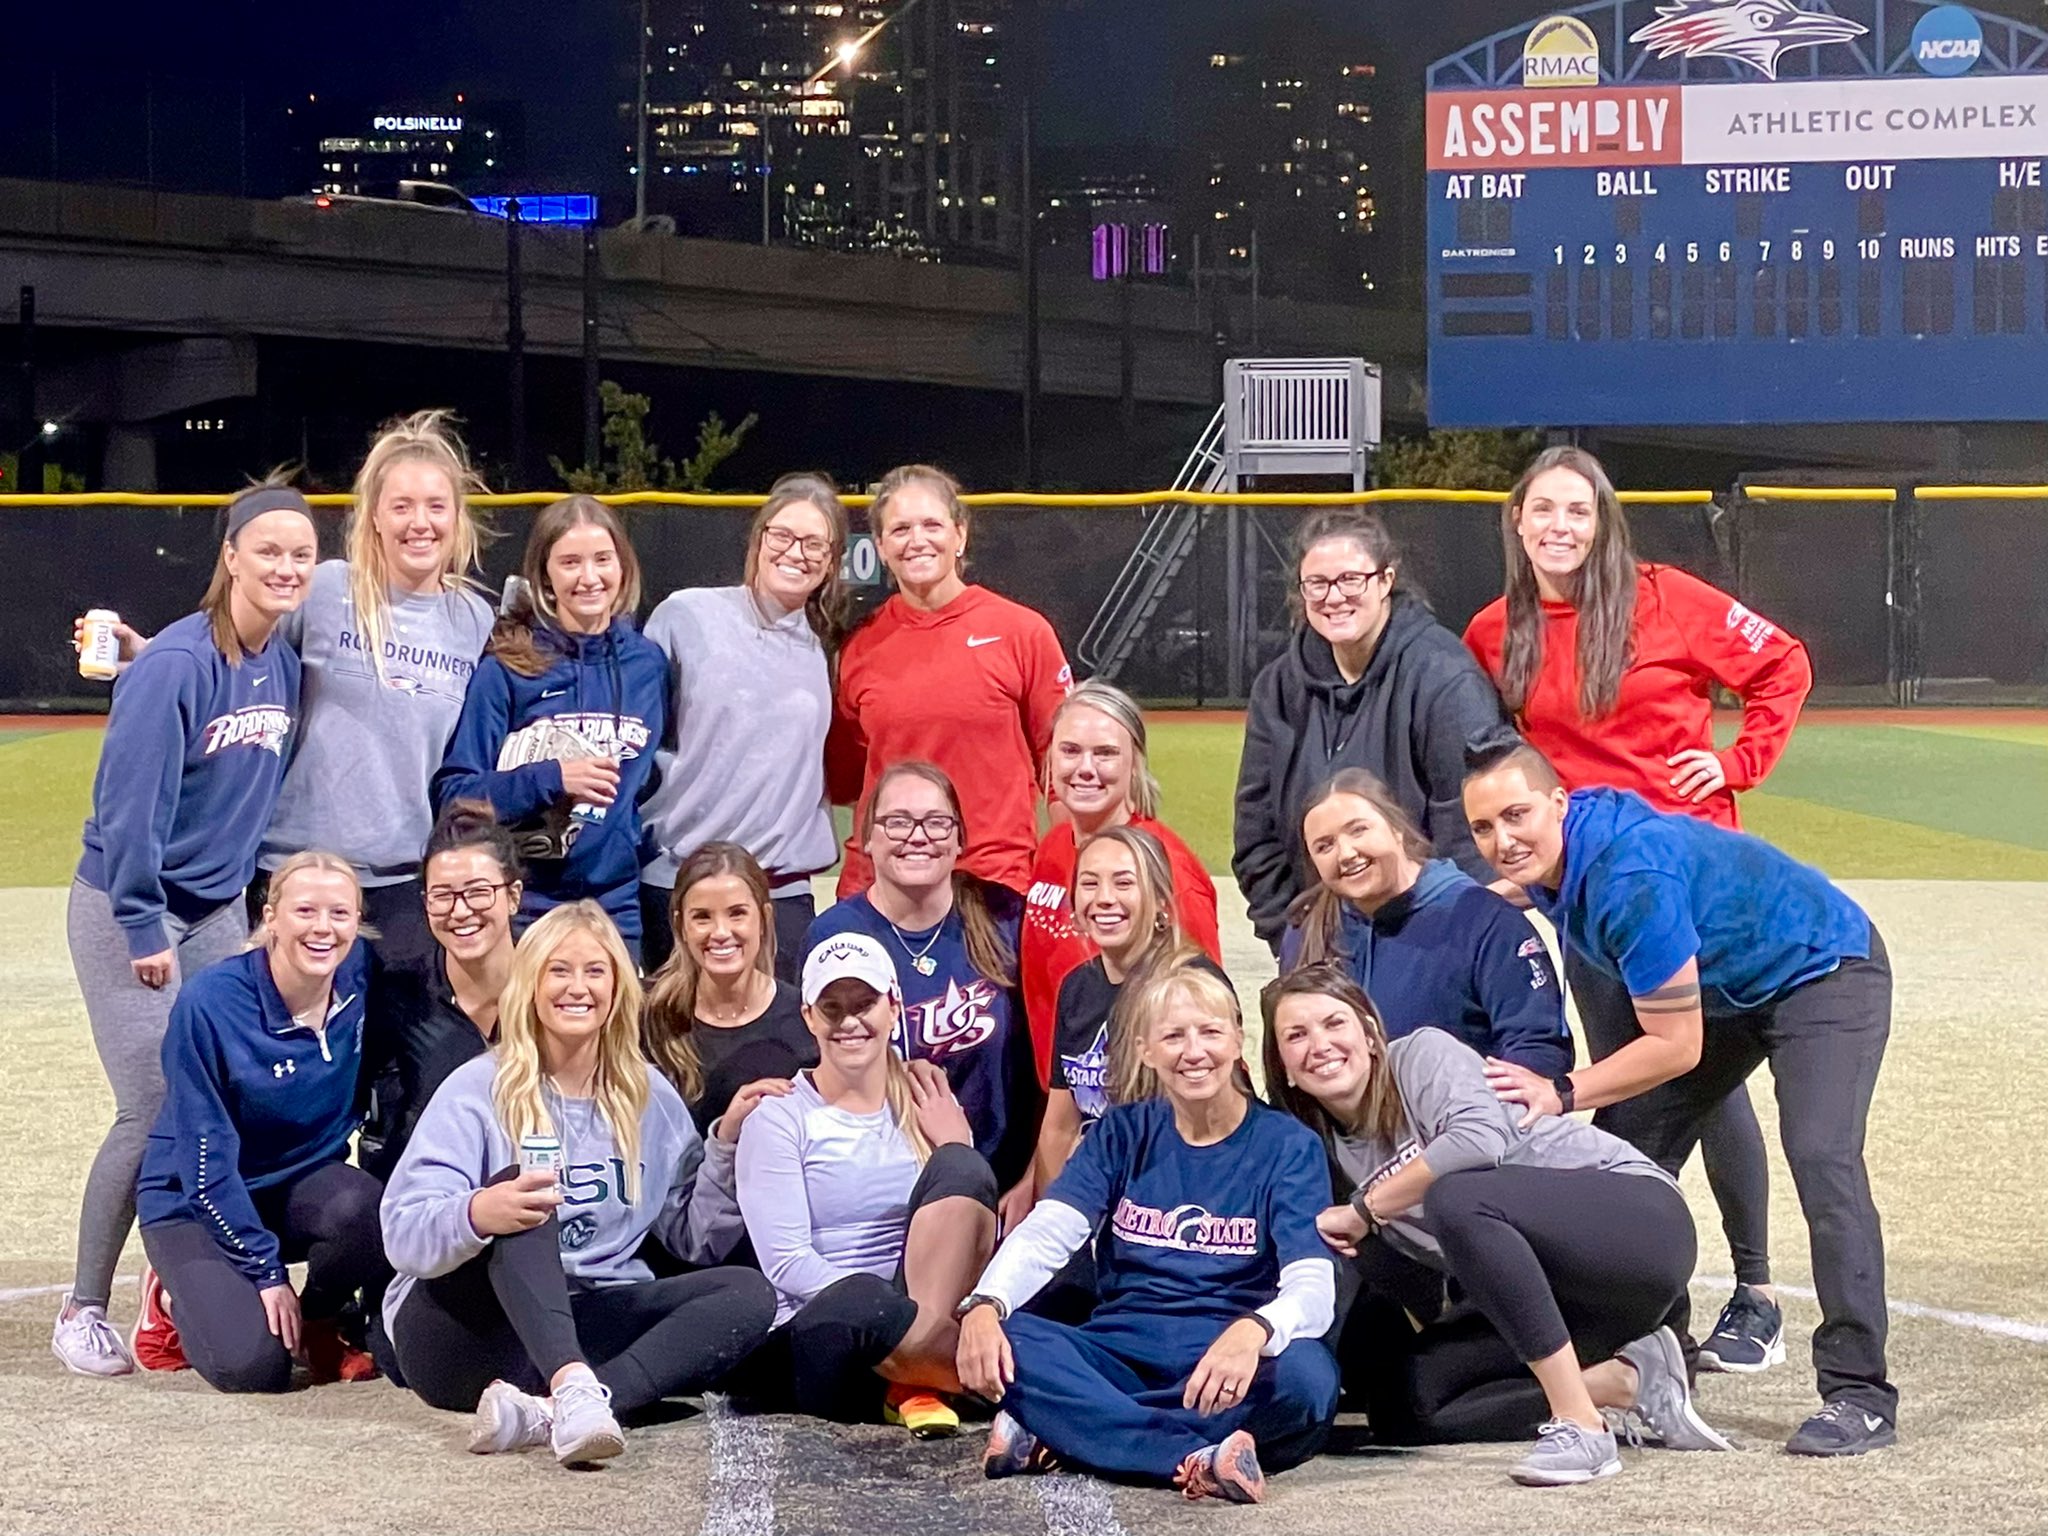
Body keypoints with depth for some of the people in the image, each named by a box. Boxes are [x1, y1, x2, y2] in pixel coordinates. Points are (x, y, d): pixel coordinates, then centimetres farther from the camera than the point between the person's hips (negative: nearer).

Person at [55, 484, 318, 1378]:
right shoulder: (177, 664, -20)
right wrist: (144, 928, -19)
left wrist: (254, 897, 11)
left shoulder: (284, 667, 2)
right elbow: (131, 800, -21)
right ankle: (83, 1310, 5)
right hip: (127, 911, -7)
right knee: (155, 1113, -8)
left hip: (218, 911, 7)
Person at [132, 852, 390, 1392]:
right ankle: (179, 1298, 9)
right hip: (196, 1200, -4)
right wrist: (266, 1271, -18)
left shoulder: (363, 978, -11)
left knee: (367, 1214, -32)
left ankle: (319, 1320, 0)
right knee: (252, 1367, -25)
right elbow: (205, 1155, -18)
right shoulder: (210, 1003, -22)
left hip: (303, 1183, 4)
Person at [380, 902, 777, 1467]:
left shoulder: (647, 1097, 10)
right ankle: (574, 1386, -54)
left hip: (582, 1324, 4)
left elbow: (695, 1238, 10)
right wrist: (476, 1214, -38)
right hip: (462, 1324, -4)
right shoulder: (481, 1090, -3)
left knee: (747, 1293, -19)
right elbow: (403, 1233, -15)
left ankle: (542, 1413, -39)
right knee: (516, 1190, -30)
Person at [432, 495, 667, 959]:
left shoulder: (648, 665, 8)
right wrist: (550, 779, -16)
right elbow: (453, 794, -4)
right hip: (518, 908, -3)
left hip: (617, 908, 3)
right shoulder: (505, 671, -2)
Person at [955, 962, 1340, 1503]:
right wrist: (984, 1305, -27)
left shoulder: (1287, 1146, 1)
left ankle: (1060, 1430, -28)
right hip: (1122, 1355, 2)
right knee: (1004, 1343, -26)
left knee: (1307, 1375, -36)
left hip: (1225, 1365, -2)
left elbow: (1313, 1287, -13)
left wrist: (1251, 1331, -38)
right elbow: (1045, 1234, -4)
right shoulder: (1123, 1134, 10)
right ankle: (1195, 1460, -36)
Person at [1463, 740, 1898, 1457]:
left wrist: (1562, 1092, -28)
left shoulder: (1632, 879, -37)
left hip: (1824, 969, -9)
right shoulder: (1552, 858, -12)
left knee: (1820, 1157, -27)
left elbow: (1678, 1046, -30)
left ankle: (1859, 1394, -24)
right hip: (1722, 987, 9)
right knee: (1626, 1149, 1)